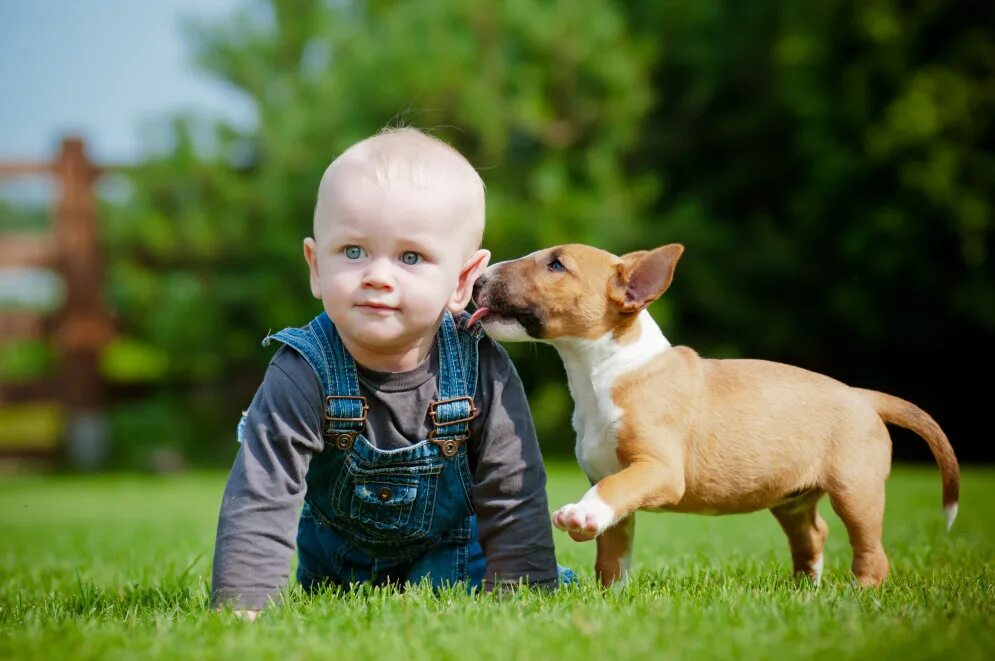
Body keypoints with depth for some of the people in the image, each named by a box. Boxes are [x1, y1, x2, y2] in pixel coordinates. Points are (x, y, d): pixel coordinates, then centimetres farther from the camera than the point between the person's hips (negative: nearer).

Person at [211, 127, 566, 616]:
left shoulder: (481, 370, -30)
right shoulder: (304, 375, -34)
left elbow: (513, 495, -21)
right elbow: (259, 502, -34)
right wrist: (240, 608, -42)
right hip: (333, 554, 1)